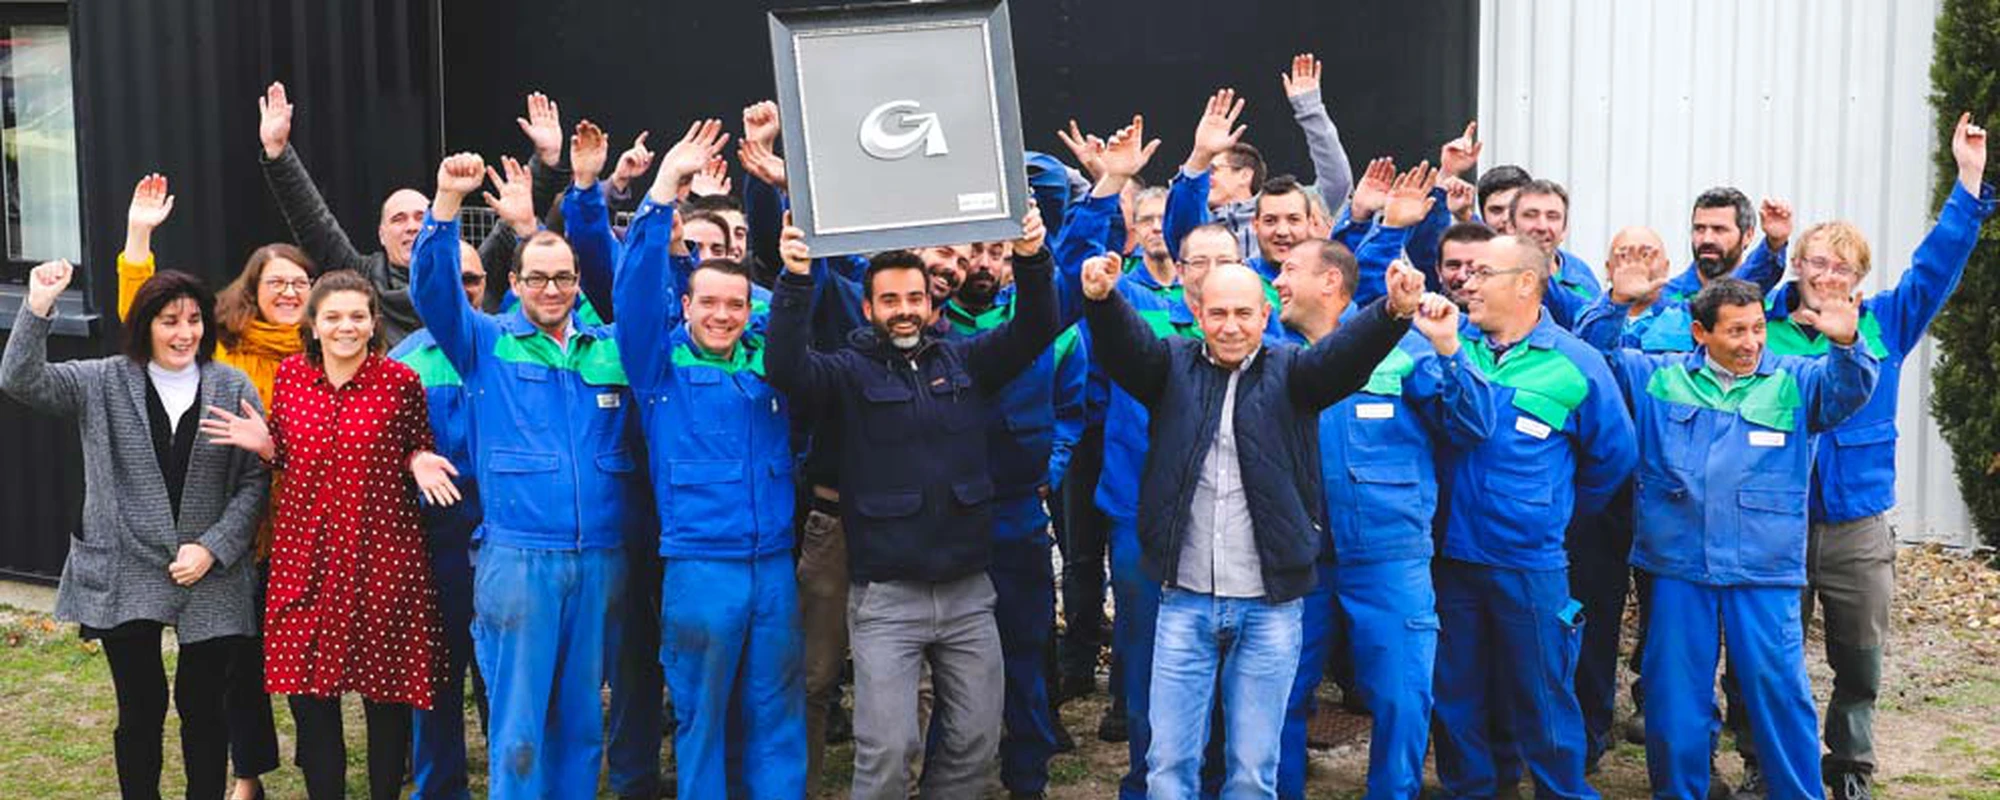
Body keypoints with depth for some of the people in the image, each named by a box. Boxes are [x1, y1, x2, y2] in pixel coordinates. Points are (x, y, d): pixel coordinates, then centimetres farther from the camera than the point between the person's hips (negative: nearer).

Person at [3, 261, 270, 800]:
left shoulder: (233, 388, 0)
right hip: (125, 577, 0)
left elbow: (255, 479, -2)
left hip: (211, 579, 0)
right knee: (141, 709, 9)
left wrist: (213, 548, -11)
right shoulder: (104, 383, 2)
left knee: (203, 707, 8)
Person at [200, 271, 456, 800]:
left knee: (386, 684, 5)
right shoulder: (291, 376, 3)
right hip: (306, 550, 3)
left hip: (381, 551, -3)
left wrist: (420, 464, -14)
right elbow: (286, 454, 15)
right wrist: (263, 443, -5)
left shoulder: (401, 383, -6)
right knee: (307, 686, 8)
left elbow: (418, 450, 7)